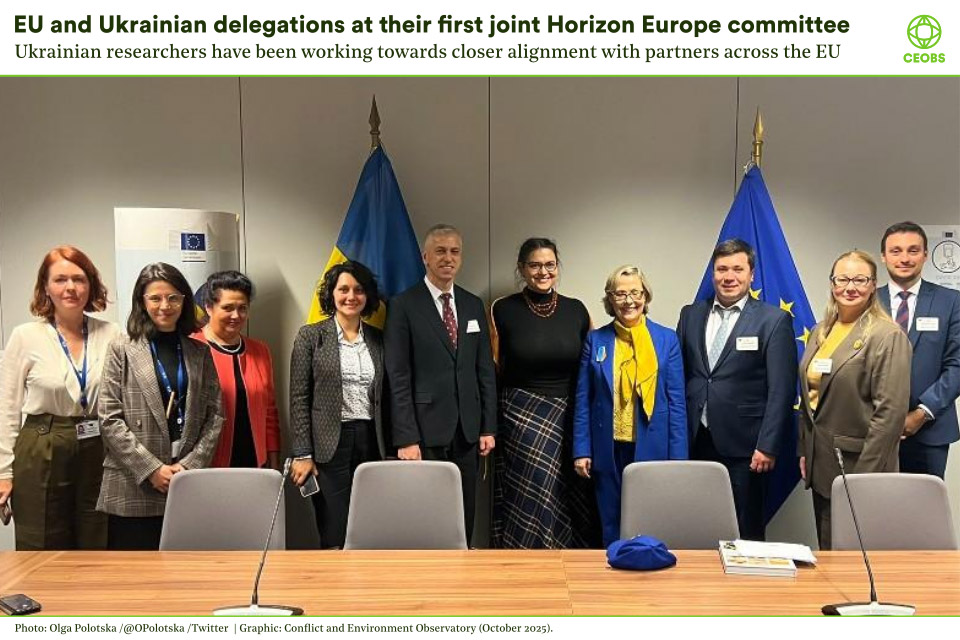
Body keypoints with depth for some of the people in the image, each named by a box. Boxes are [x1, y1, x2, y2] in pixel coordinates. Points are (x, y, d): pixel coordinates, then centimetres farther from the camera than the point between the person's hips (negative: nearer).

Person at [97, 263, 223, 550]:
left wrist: (191, 465, -7)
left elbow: (215, 414, 6)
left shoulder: (200, 352, 11)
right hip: (133, 488, -2)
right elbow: (110, 420, -4)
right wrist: (152, 469, -11)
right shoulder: (121, 349, 2)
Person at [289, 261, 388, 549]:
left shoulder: (378, 339, 10)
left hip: (371, 442, 4)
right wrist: (302, 454, -9)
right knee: (335, 538, -1)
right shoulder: (310, 336, 0)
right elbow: (299, 399, -3)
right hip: (329, 445, -3)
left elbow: (383, 397, 13)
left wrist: (390, 449, 8)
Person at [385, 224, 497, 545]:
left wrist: (488, 427, 7)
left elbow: (485, 370, 12)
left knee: (465, 517, 8)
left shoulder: (474, 305, 11)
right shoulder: (403, 305, -3)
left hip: (467, 431, 4)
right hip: (425, 431, -4)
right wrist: (405, 437, -12)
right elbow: (398, 377, -7)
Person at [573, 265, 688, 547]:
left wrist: (678, 457, -4)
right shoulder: (595, 340, 3)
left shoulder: (666, 339, 2)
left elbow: (676, 401, 1)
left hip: (651, 448, -1)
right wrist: (581, 450, -2)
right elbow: (583, 400, 4)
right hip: (608, 449, 1)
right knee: (612, 527, 10)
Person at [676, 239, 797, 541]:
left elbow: (781, 391, -5)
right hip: (693, 444, 3)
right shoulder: (690, 315, 11)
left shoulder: (774, 320, -1)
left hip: (743, 448, -3)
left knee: (746, 535, 6)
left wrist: (768, 446, -11)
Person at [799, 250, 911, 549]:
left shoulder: (888, 336, -11)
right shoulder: (820, 332, 11)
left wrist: (865, 474, -17)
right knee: (826, 551, 14)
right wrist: (804, 451, 12)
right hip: (820, 467, 7)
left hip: (857, 464, -6)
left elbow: (891, 412, -15)